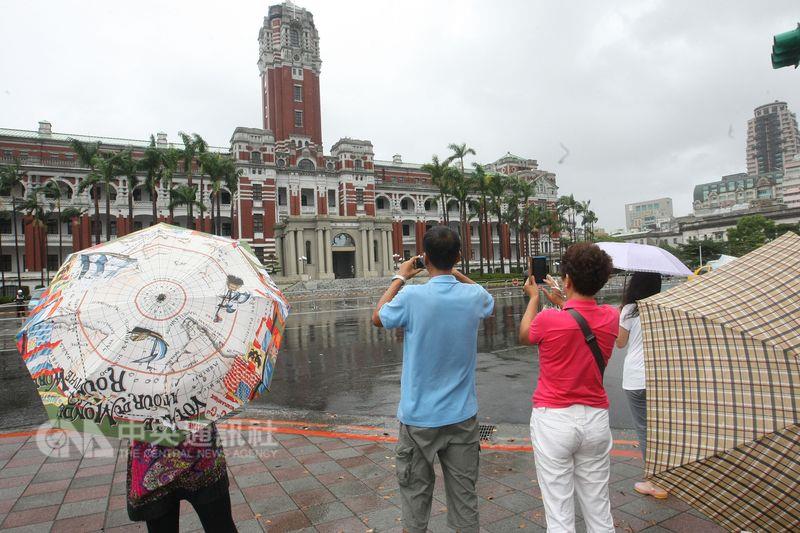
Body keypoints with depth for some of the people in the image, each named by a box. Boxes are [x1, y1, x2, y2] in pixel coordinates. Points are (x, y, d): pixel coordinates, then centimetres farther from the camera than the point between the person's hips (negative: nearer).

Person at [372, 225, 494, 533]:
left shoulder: (412, 297, -18)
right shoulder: (474, 296, -9)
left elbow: (377, 318, 3)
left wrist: (400, 278, 11)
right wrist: (456, 273, 17)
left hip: (418, 417, -2)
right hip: (462, 415, 3)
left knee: (415, 493, 15)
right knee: (464, 493, 15)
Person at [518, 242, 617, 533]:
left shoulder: (548, 319, -17)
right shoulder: (612, 317, -5)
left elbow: (524, 335, 5)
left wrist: (534, 297, 17)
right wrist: (561, 301, 25)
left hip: (553, 421, -4)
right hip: (595, 420, 5)